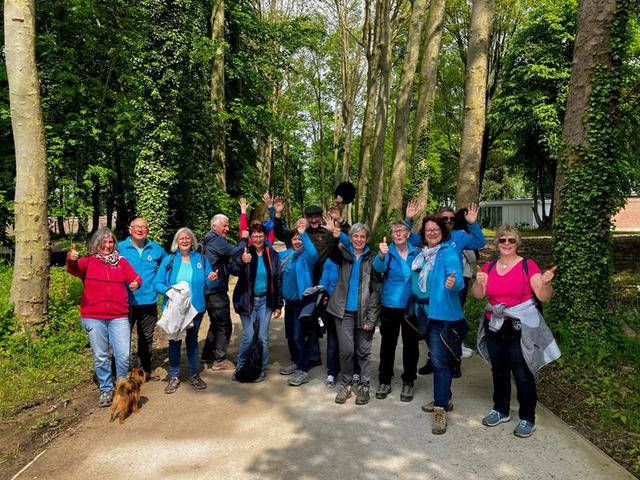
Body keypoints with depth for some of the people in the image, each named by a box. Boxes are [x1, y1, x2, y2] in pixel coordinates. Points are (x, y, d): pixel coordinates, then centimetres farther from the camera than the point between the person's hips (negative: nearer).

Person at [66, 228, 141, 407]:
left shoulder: (121, 261, 11)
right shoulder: (89, 261, 5)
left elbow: (134, 277, 2)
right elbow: (74, 269, -14)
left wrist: (137, 282, -23)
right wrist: (71, 259, -38)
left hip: (119, 316, 1)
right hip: (93, 317, -1)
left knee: (124, 355, -2)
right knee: (100, 356, 7)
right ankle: (106, 389, 24)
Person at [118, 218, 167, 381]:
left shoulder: (156, 249, 5)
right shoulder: (120, 248, -3)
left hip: (149, 301, 3)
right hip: (126, 301, -2)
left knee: (146, 337, 15)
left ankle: (145, 369, 30)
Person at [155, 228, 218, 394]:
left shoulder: (201, 259, 3)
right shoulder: (169, 260, 0)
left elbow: (208, 284, 4)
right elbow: (157, 283, -3)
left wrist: (212, 279, -19)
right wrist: (168, 290, -22)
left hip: (195, 309, 1)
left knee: (192, 341, 13)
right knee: (174, 342, 7)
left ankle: (194, 375, 25)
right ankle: (174, 377, 20)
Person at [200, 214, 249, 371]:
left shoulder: (208, 240, 17)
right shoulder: (217, 240, -15)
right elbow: (235, 252, -22)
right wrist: (244, 239, -7)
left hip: (210, 290, 10)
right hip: (217, 290, -10)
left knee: (216, 323, 21)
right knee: (224, 325, 0)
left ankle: (207, 356, 29)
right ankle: (220, 360, 7)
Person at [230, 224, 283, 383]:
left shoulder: (272, 255, 1)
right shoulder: (245, 253, -4)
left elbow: (278, 281, 4)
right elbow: (233, 270, -20)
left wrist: (278, 305, 3)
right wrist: (241, 261, -42)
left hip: (265, 301, 2)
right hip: (247, 300, -1)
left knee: (263, 337, 7)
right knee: (248, 337, -1)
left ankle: (262, 368, 23)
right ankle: (240, 366, 20)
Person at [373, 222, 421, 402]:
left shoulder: (416, 252, 1)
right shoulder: (388, 252, -5)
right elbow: (379, 267, -25)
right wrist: (381, 255, -46)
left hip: (411, 306, 1)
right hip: (390, 305, -1)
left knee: (411, 344, 8)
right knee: (388, 343, 8)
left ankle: (408, 382, 23)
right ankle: (384, 381, 22)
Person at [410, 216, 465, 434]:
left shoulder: (449, 253, -11)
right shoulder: (421, 254, 11)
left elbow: (457, 278, -26)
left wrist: (453, 283, -45)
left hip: (442, 313, -8)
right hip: (425, 312, 8)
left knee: (440, 360, -9)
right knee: (437, 357, 18)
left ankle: (441, 409, -2)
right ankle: (443, 398, 32)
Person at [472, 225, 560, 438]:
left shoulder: (528, 265, -6)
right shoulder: (489, 267, 5)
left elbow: (543, 297, -11)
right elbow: (478, 295, -4)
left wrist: (545, 284, -30)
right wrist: (479, 283, -23)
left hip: (520, 330, -4)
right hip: (495, 328, 5)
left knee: (523, 376, 1)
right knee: (499, 371, 17)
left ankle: (527, 419, 18)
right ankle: (500, 410, 34)